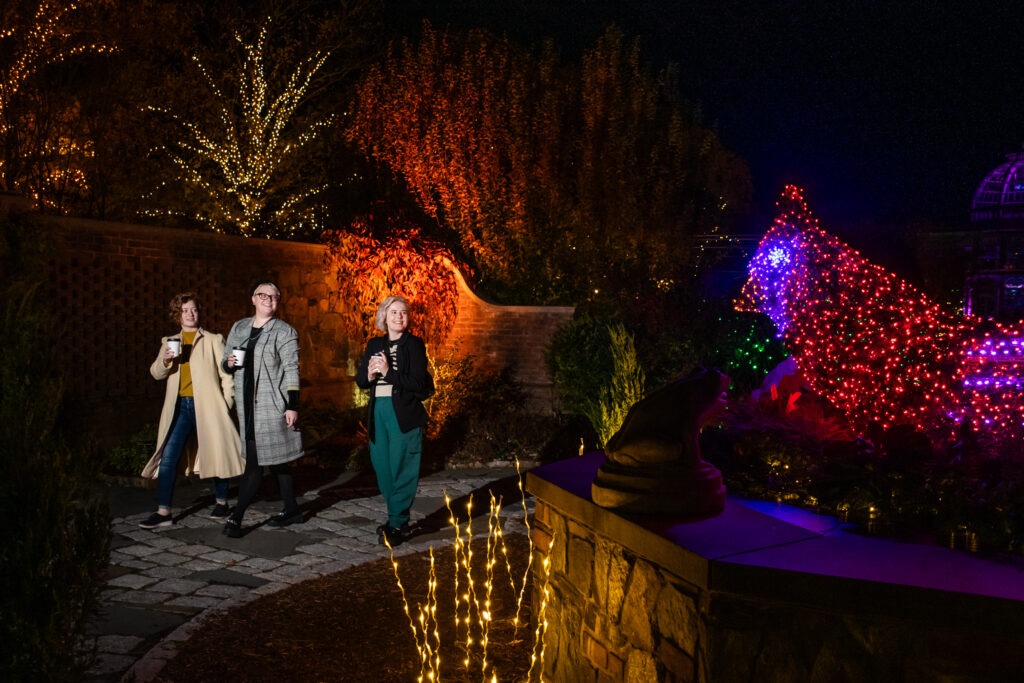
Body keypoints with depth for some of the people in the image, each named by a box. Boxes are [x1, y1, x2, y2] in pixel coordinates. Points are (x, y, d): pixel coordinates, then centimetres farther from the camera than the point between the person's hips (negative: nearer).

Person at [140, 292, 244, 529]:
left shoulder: (213, 340, 5)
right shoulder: (169, 342, 15)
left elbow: (226, 374, 1)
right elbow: (156, 373, 8)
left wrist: (226, 403, -6)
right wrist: (165, 360, -13)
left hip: (207, 406, -3)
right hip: (180, 406, 3)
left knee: (215, 454, 6)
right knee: (168, 457, -5)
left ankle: (221, 502, 24)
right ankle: (163, 511, -1)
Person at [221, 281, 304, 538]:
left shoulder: (284, 331, -4)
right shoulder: (238, 328, 13)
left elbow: (291, 370, -9)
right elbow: (226, 363, 21)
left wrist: (292, 406, -15)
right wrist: (228, 363, -4)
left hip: (271, 405, -6)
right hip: (247, 404, 6)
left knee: (255, 461, -7)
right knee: (275, 459, 12)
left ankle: (236, 517, -4)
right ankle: (291, 511, 21)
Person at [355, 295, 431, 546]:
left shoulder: (414, 344, -3)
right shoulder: (374, 344, 12)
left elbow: (419, 384, -12)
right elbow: (360, 379, 12)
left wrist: (388, 372, -19)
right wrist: (370, 375, -10)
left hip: (403, 414, -5)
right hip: (378, 412, 5)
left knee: (402, 469, -3)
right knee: (383, 468, 10)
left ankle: (397, 523, 5)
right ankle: (398, 518, 24)